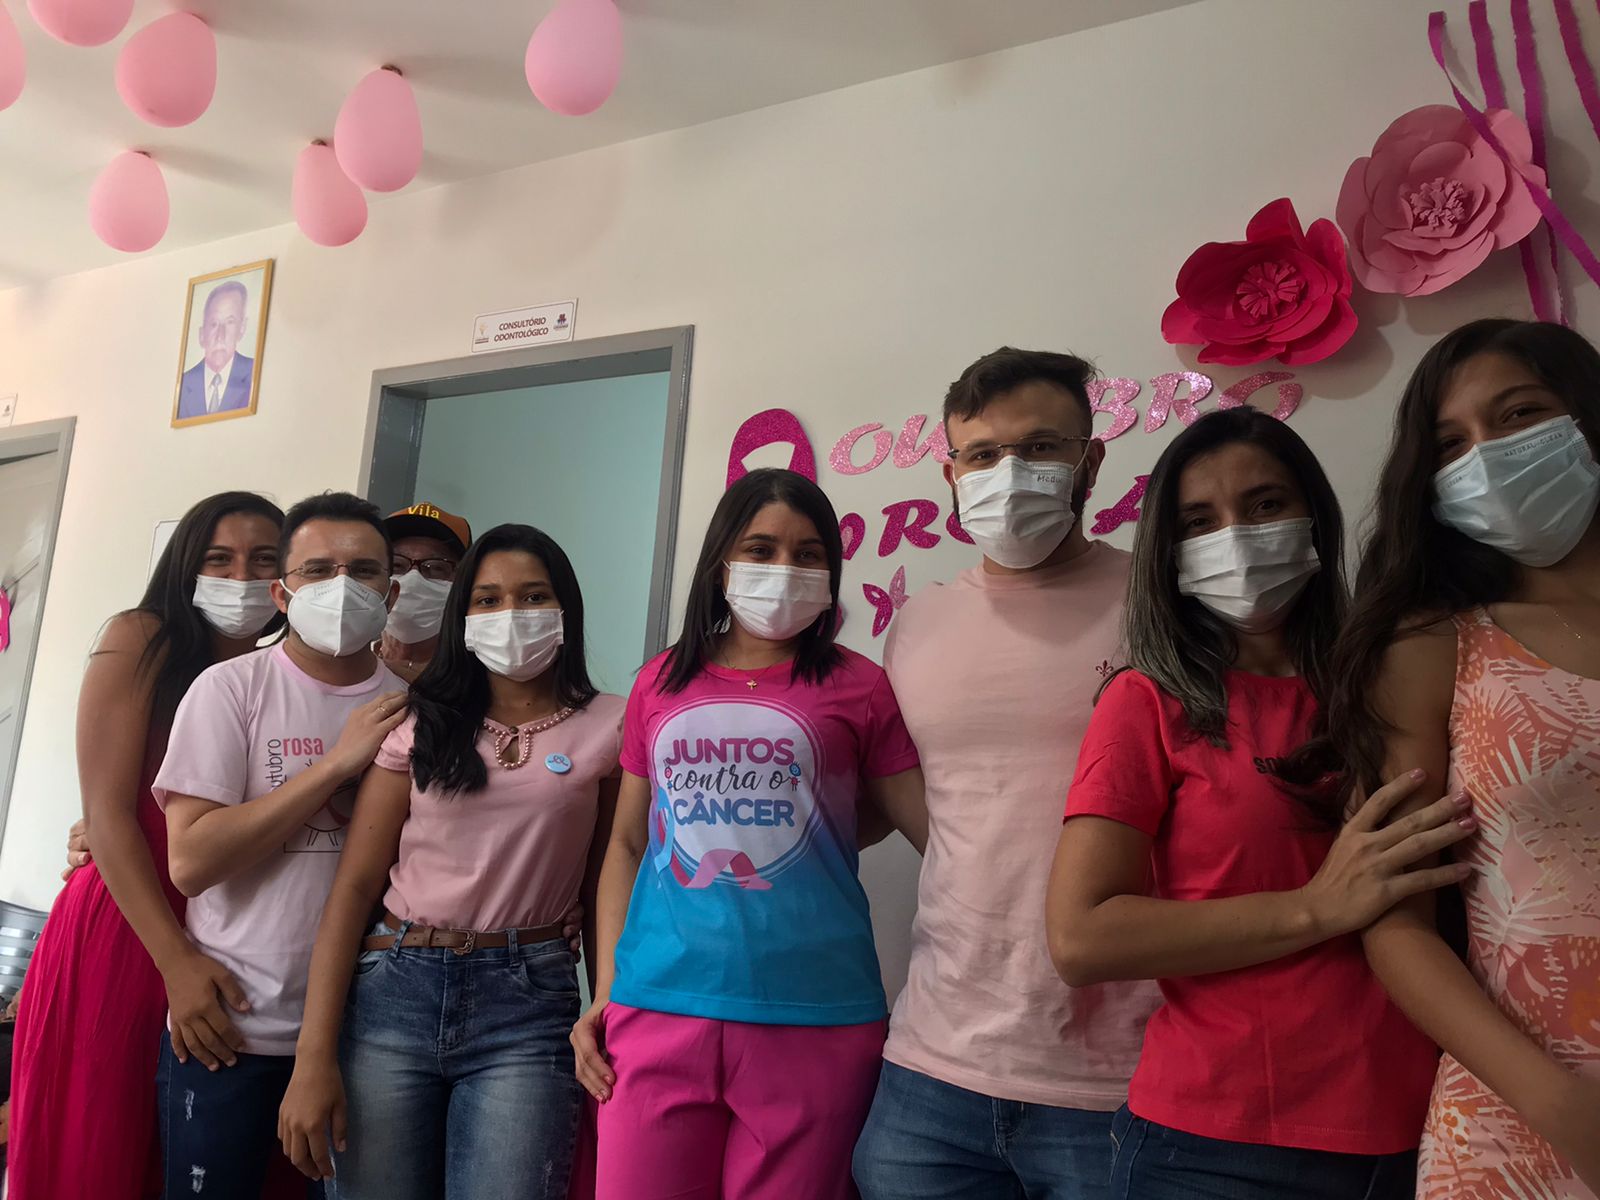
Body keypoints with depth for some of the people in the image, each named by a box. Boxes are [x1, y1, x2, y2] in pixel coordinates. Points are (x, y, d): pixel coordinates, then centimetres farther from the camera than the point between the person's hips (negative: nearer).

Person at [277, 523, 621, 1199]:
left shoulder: (609, 729, 1)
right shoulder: (421, 726, 6)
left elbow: (606, 892, 5)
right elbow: (355, 886, 2)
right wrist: (313, 1057, -5)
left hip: (528, 1003, -2)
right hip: (393, 991, 2)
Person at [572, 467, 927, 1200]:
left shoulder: (858, 687, 2)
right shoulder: (661, 683, 9)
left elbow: (946, 829, 1)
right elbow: (627, 845, 12)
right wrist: (605, 995, 6)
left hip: (813, 1020, -2)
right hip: (658, 1011, 2)